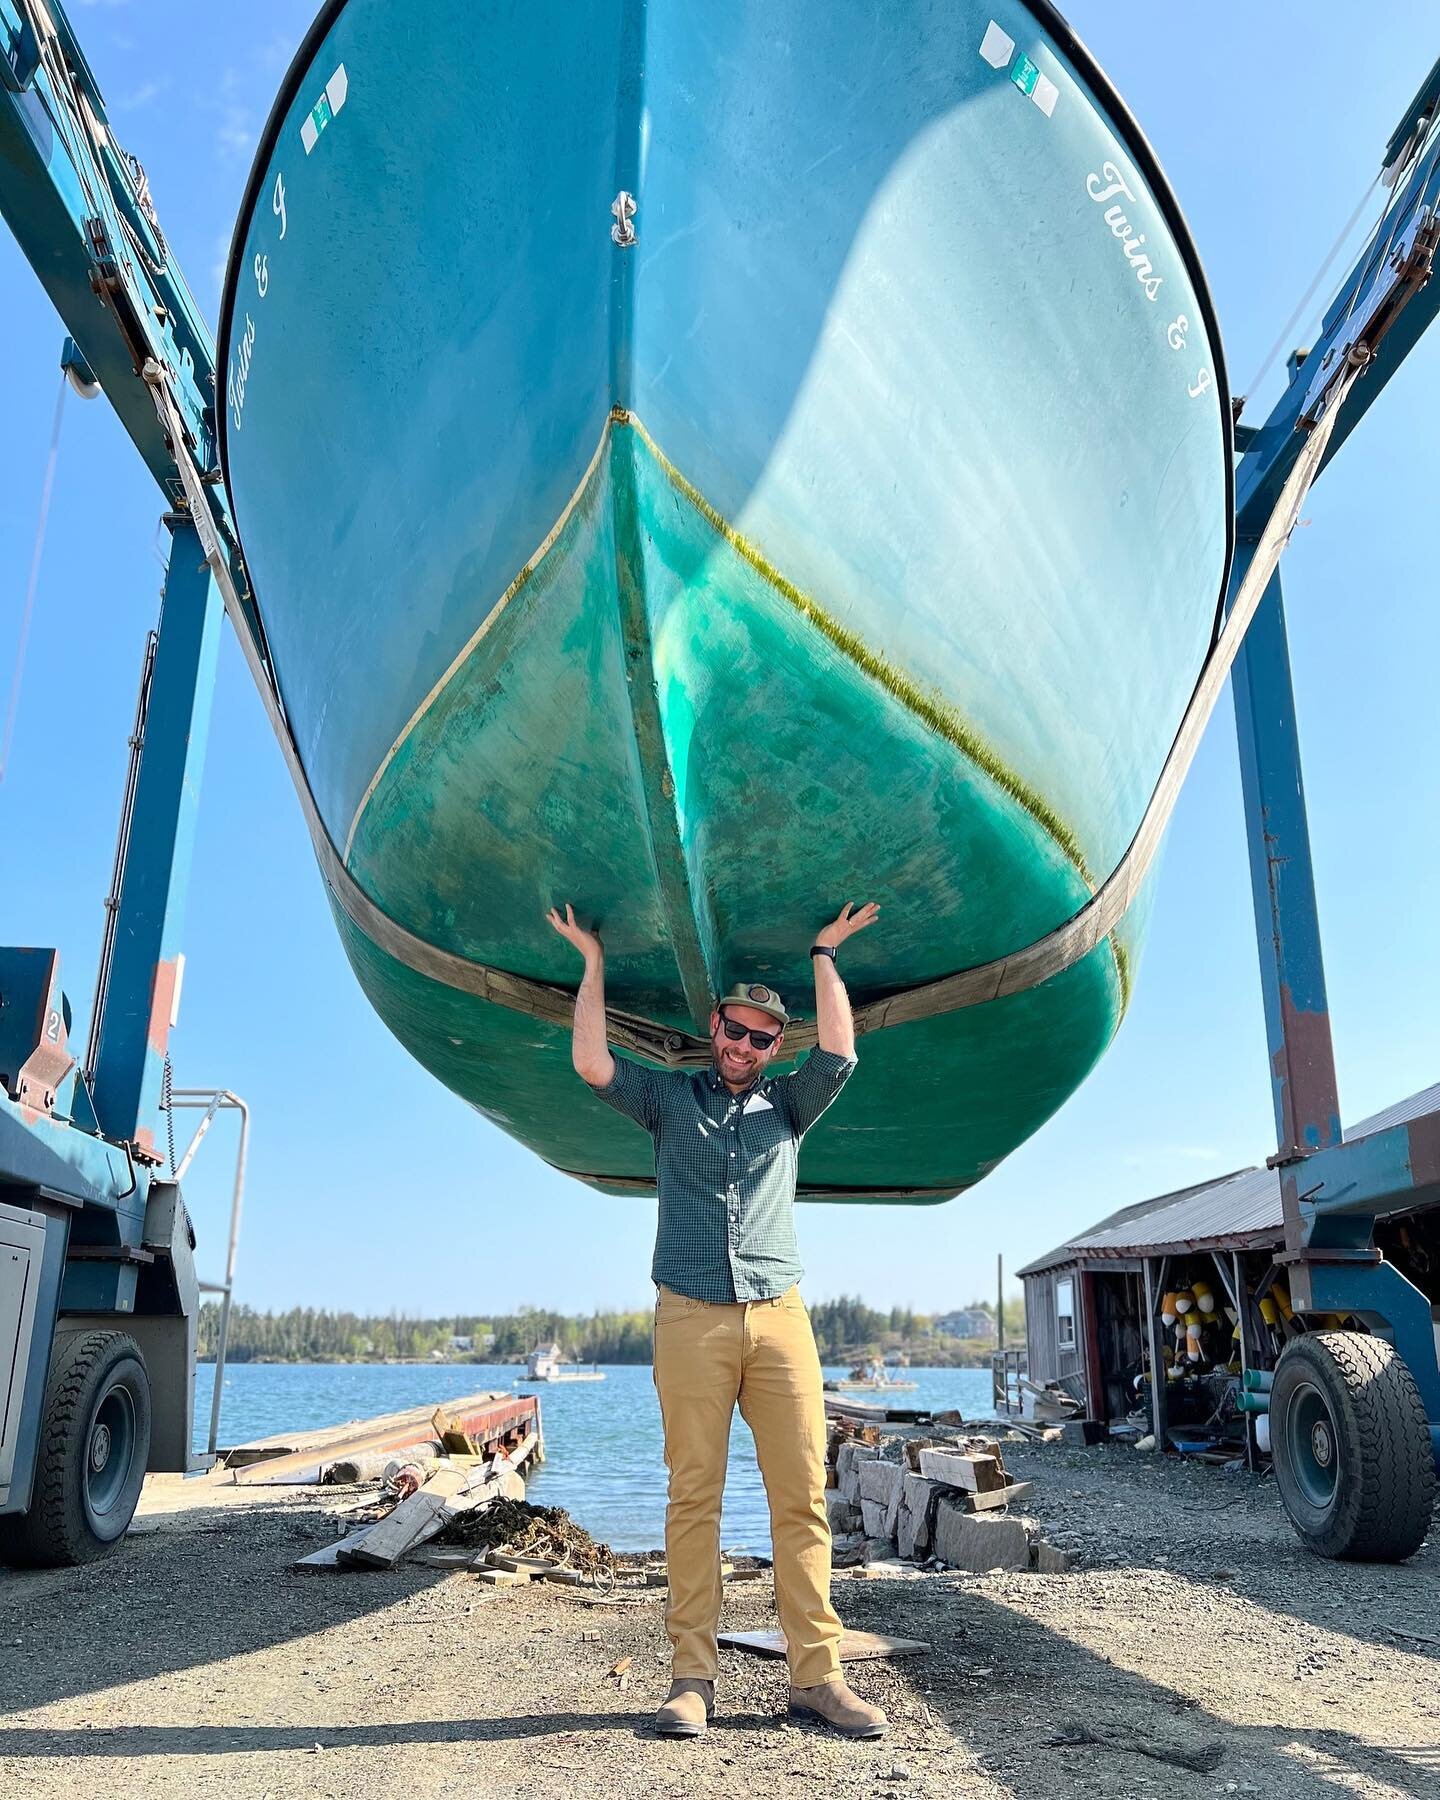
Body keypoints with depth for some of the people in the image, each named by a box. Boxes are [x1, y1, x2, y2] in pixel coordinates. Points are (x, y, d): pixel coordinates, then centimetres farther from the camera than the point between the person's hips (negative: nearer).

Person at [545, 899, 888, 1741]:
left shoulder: (787, 1105, 17)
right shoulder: (668, 1096, 14)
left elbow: (841, 1055, 2)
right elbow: (591, 1064, 0)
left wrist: (825, 956, 8)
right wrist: (594, 960, 5)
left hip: (779, 1317, 2)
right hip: (691, 1318, -1)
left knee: (803, 1496, -2)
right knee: (694, 1498, -1)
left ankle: (817, 1674, 3)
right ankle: (694, 1676, 6)